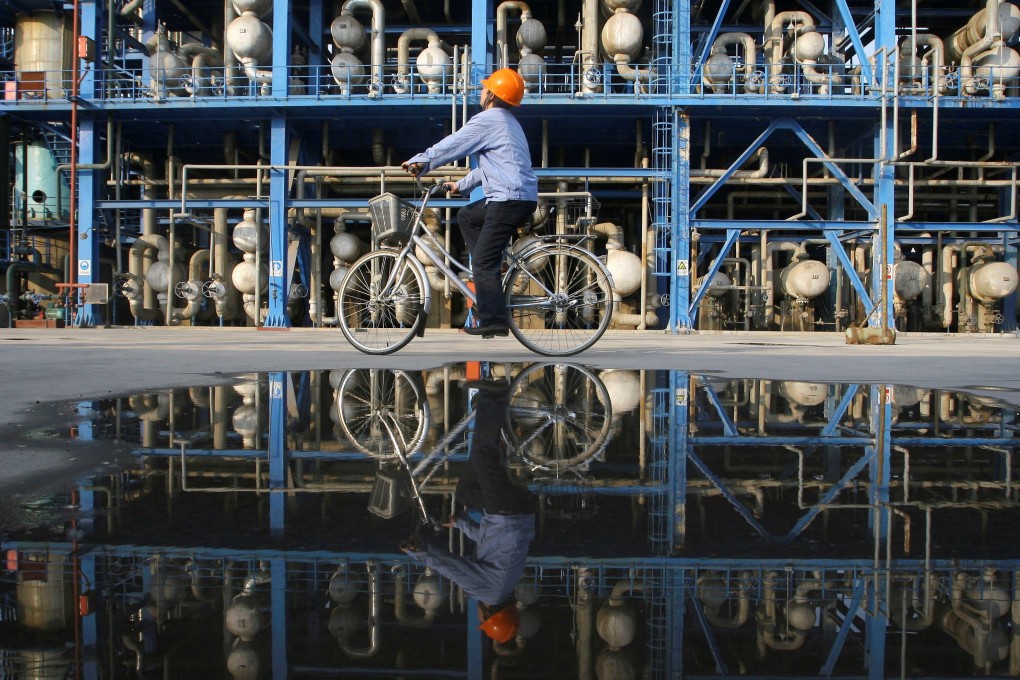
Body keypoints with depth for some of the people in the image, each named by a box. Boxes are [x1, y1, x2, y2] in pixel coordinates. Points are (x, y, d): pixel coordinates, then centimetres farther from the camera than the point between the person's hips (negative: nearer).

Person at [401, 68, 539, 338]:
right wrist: (461, 185, 29)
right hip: (523, 197, 10)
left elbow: (450, 146, -7)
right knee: (466, 216, 24)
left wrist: (418, 162, 4)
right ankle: (490, 278, 17)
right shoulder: (507, 121, 23)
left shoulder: (487, 120, -8)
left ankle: (494, 321, -8)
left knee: (483, 263, -7)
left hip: (509, 200, -10)